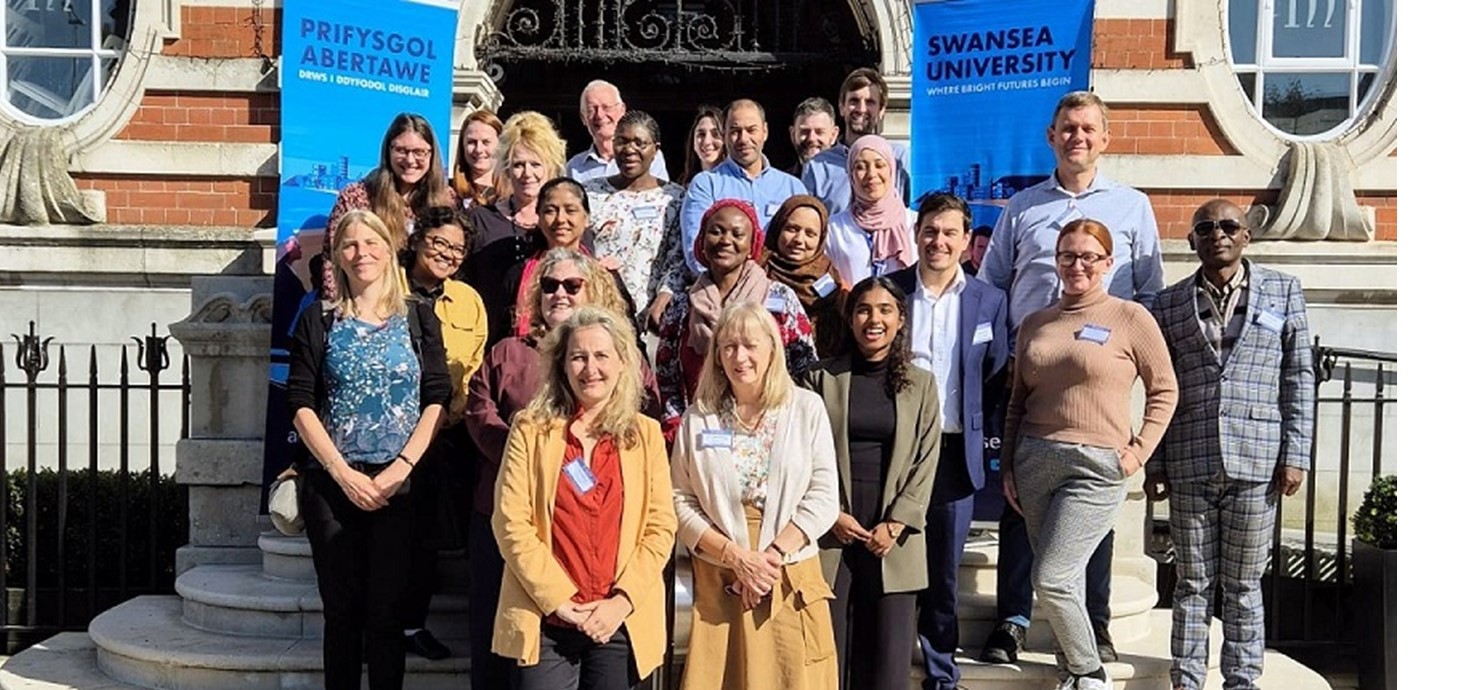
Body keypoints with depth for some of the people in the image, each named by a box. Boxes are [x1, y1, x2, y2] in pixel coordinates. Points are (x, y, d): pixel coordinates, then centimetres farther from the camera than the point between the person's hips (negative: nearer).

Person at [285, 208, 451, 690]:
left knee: (387, 613, 1)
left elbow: (437, 399, 0)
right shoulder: (319, 320, 7)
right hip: (331, 483, 1)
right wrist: (344, 474, -11)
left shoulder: (418, 317, 7)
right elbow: (300, 403, -1)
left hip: (399, 484, 0)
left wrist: (400, 469, -11)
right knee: (342, 610, 6)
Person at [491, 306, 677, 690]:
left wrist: (621, 601, -9)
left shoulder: (645, 434, 8)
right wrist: (562, 601, -11)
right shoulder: (531, 429, 3)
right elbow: (511, 523, -4)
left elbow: (661, 528, 2)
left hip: (622, 622, 2)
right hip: (547, 619, -1)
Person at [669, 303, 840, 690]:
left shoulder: (807, 407, 1)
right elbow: (681, 501, -2)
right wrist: (736, 557, -12)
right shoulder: (698, 417, 4)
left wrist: (773, 556, -12)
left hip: (791, 579, 0)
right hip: (718, 582, 1)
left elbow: (822, 498, -3)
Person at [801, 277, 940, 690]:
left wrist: (895, 525, -7)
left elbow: (926, 462, 4)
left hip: (893, 539, 1)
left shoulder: (921, 384, 9)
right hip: (832, 534, 0)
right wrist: (832, 514, -8)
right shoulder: (822, 378, 6)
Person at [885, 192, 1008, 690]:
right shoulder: (888, 290, 1)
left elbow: (994, 373, 12)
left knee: (944, 570, 9)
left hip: (954, 450, 1)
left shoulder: (988, 301, 4)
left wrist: (969, 422, 8)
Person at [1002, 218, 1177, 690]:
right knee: (1064, 580, 10)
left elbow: (1164, 389, 3)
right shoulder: (1035, 323, 11)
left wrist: (1140, 449, -5)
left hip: (1096, 466, -5)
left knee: (1052, 580, -10)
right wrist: (1008, 467, 12)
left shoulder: (1131, 318, -1)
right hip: (1034, 460, 5)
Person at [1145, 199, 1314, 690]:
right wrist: (1155, 463, 6)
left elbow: (1299, 378, 5)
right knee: (1193, 581, 7)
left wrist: (1296, 455, -1)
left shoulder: (1283, 291, 7)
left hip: (1256, 462, -1)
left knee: (1244, 583, 8)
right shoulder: (1168, 305, 9)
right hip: (1190, 464, 1)